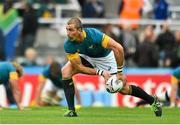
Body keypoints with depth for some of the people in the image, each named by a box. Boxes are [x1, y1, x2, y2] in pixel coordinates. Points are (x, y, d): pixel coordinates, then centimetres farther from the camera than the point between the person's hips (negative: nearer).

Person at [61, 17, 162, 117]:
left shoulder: (93, 34, -39)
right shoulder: (68, 45, -28)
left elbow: (118, 48, -37)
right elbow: (79, 66, -22)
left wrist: (119, 72, -33)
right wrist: (100, 72, -31)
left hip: (105, 58, -3)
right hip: (87, 57, 3)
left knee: (123, 89, -2)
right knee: (66, 71, -22)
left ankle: (153, 101, 23)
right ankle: (71, 111, -16)